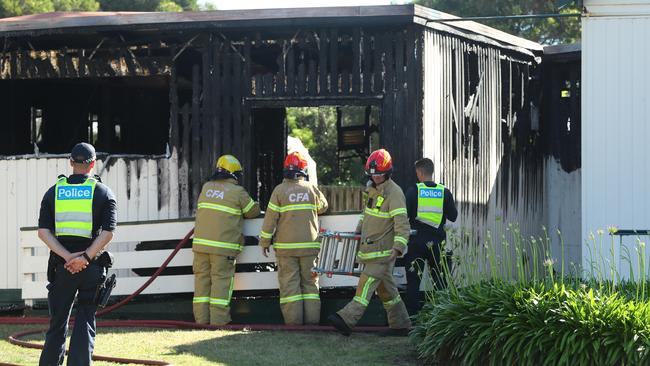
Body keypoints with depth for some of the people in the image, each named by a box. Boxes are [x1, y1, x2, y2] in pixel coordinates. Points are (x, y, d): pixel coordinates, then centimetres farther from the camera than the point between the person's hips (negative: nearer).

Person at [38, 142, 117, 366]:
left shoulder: (53, 192, 7)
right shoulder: (103, 193, 1)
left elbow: (43, 232, -4)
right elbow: (107, 233, -11)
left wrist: (68, 257, -11)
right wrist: (85, 258, -14)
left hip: (61, 264, 2)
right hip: (92, 267, -2)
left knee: (57, 323, 10)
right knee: (85, 323, 1)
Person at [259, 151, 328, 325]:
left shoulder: (279, 190, -6)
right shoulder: (312, 189, 0)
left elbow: (270, 218, -5)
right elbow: (323, 206, 19)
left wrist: (265, 242, 4)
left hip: (286, 246, -2)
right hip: (309, 245, 2)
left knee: (289, 284, 1)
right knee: (310, 282, 9)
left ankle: (293, 320, -1)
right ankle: (312, 319, 7)